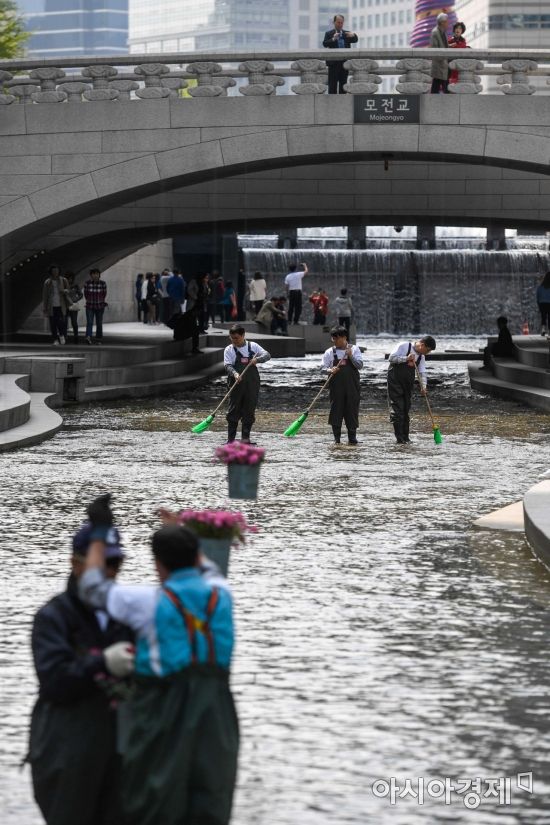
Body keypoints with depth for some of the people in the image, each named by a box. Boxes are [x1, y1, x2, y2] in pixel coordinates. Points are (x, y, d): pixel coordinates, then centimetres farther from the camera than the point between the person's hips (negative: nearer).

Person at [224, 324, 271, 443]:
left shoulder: (252, 346, 7)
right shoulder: (229, 350, 1)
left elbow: (267, 355, 1)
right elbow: (228, 366, -8)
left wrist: (257, 359, -19)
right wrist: (235, 374, -28)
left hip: (252, 384, 2)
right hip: (237, 384, -2)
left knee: (249, 412, 5)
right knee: (234, 412, -2)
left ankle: (245, 437, 14)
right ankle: (231, 439, 2)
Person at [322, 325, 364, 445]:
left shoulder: (354, 349, 4)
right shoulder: (329, 352, 4)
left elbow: (360, 365, -2)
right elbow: (323, 368, 3)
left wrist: (351, 356, -16)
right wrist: (330, 371, -18)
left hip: (352, 386, 0)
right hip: (336, 386, 0)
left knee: (352, 410, 2)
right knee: (336, 411, -1)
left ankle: (352, 437, 9)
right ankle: (337, 438, 5)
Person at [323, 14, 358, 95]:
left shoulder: (347, 34, 11)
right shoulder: (329, 33, 4)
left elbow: (355, 40, -4)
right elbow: (325, 44, -10)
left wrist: (353, 35, -26)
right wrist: (333, 39, -27)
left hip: (344, 61, 3)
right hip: (333, 62, -3)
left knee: (343, 84, 6)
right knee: (333, 85, -3)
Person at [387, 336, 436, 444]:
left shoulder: (421, 356, 9)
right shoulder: (403, 346, -10)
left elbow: (422, 372, 4)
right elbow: (392, 358, -14)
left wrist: (423, 386, -10)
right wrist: (406, 358, -23)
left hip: (408, 384, 7)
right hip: (395, 381, -7)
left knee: (406, 409, 9)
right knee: (397, 408, -9)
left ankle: (405, 437, 14)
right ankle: (399, 438, -10)